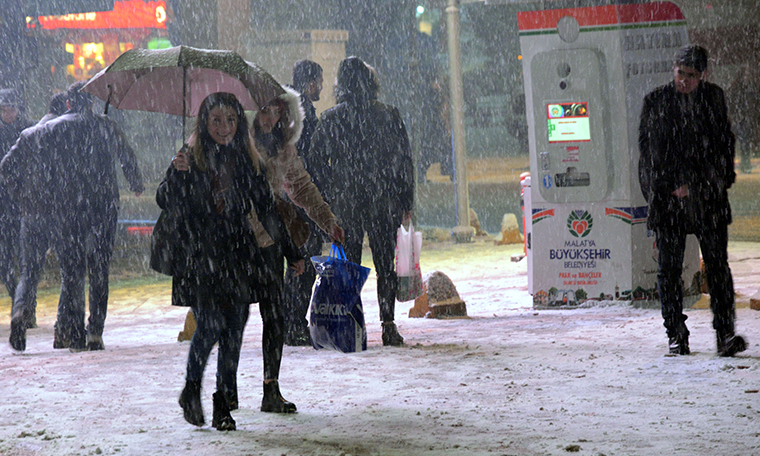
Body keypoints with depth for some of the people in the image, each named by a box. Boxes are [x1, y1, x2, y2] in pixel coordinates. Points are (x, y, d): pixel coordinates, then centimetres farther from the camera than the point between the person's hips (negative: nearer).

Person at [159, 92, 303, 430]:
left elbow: (266, 210, 17)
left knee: (233, 332, -1)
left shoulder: (247, 161, 10)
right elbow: (165, 202, -6)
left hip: (239, 258, 3)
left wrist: (291, 253, 18)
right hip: (200, 259, -3)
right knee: (209, 327, -13)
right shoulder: (191, 157, 1)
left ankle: (223, 405, 8)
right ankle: (191, 390, 11)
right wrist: (177, 173, -25)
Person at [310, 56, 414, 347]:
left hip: (345, 203, 0)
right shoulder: (389, 116, -1)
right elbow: (404, 161, 2)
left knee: (348, 265, 7)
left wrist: (328, 201, 7)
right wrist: (406, 202, 8)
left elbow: (318, 162, 0)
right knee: (385, 263, 6)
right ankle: (388, 325, -1)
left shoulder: (331, 119, -2)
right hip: (384, 202, 0)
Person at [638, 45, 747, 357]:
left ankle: (725, 332, -6)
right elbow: (650, 150, 4)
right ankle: (676, 335, 9)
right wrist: (674, 187, -3)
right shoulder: (656, 101, 5)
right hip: (668, 197, 0)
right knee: (669, 269, 1)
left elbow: (724, 144, 11)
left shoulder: (713, 98, 9)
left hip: (708, 196, 0)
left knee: (717, 264, -6)